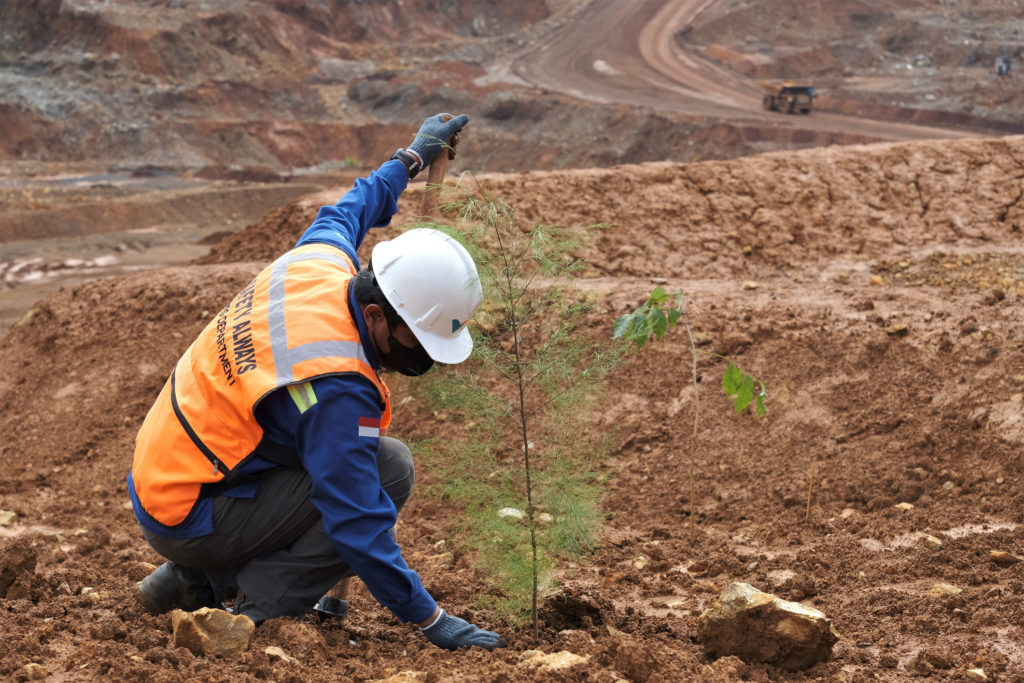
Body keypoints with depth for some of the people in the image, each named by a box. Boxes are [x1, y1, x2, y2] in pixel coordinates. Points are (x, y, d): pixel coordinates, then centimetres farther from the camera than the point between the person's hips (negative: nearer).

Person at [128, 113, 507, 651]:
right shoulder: (336, 388, -29)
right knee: (388, 469, -17)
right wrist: (431, 620, -21)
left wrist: (411, 158, 36)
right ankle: (255, 610, -9)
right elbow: (358, 525, -27)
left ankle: (194, 582, 20)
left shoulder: (321, 260, -5)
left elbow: (342, 213, 22)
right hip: (189, 519, -9)